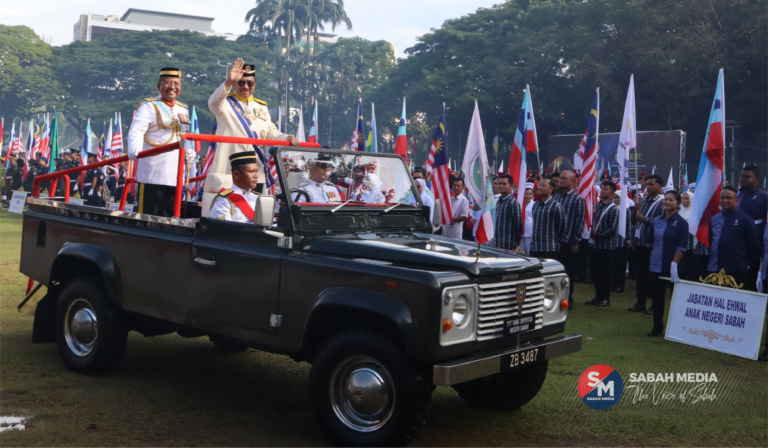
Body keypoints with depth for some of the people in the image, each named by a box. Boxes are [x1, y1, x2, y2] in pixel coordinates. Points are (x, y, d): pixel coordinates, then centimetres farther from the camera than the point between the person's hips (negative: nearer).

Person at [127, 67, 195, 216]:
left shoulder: (183, 109, 18)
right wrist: (134, 149, -34)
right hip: (153, 174, -6)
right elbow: (136, 130, -15)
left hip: (175, 175, 7)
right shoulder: (149, 106, -3)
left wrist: (189, 151, 3)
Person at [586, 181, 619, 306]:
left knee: (605, 273, 1)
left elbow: (613, 229, -15)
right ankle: (598, 296, 23)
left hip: (607, 246, -7)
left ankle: (605, 298, 11)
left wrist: (598, 235, -14)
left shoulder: (613, 209, -9)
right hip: (594, 244, 7)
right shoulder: (597, 206, 12)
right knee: (594, 272, 12)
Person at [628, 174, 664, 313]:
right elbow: (636, 219, 17)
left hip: (653, 245, -7)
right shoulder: (644, 201, 14)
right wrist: (635, 215, -4)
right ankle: (640, 303, 20)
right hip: (640, 242, 7)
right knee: (641, 274, 12)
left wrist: (644, 219, -17)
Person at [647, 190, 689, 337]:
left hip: (672, 267, -4)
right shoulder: (656, 221, 6)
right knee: (657, 296, 10)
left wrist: (674, 264, -18)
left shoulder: (681, 223, -7)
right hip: (655, 266, 4)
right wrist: (653, 257, 10)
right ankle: (657, 326, 21)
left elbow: (681, 246, -12)